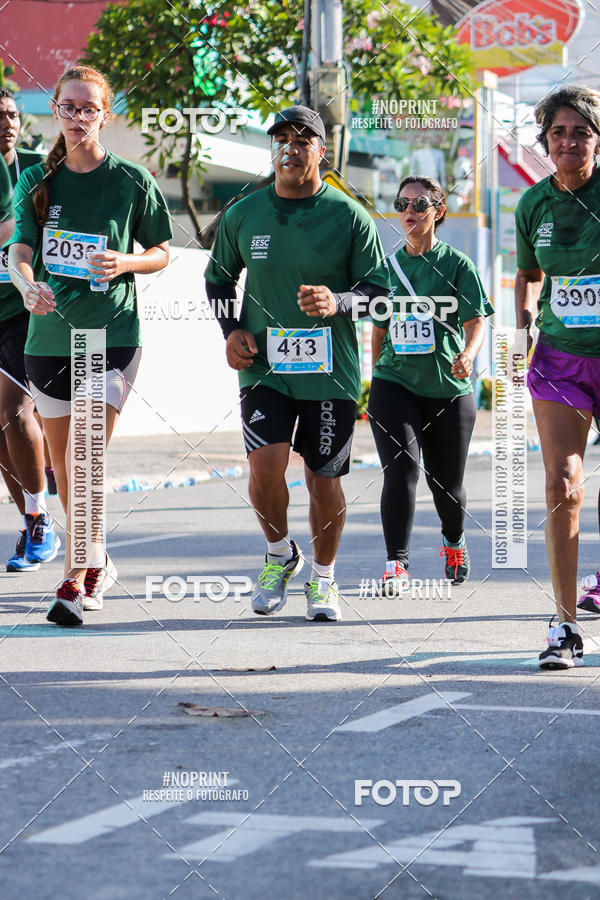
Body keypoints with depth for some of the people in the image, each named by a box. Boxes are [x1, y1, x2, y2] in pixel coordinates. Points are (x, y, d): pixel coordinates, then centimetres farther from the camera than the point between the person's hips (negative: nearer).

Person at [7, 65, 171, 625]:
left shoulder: (132, 181, -2)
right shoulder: (36, 181, 5)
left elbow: (161, 253, 7)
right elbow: (19, 250, -5)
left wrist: (127, 262, -15)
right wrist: (27, 284, -28)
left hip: (112, 335, -4)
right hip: (49, 334, 4)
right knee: (64, 468, 13)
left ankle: (74, 582, -14)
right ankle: (97, 562, 33)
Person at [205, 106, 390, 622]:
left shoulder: (349, 217, -3)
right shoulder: (243, 215, 3)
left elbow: (380, 290, 0)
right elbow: (219, 278, 17)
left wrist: (338, 302, -21)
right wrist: (232, 330, 0)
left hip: (331, 371, -1)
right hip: (264, 366, 1)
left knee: (324, 480, 6)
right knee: (265, 467, -17)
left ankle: (323, 578, 29)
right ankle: (280, 554, 13)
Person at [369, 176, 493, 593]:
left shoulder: (457, 264, 0)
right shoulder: (387, 265, 9)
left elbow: (477, 321, -6)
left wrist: (468, 354, -26)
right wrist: (376, 377, 19)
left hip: (449, 388, -1)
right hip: (394, 383, 1)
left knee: (447, 483, 8)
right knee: (401, 469, -18)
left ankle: (454, 542, 39)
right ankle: (397, 564, -16)